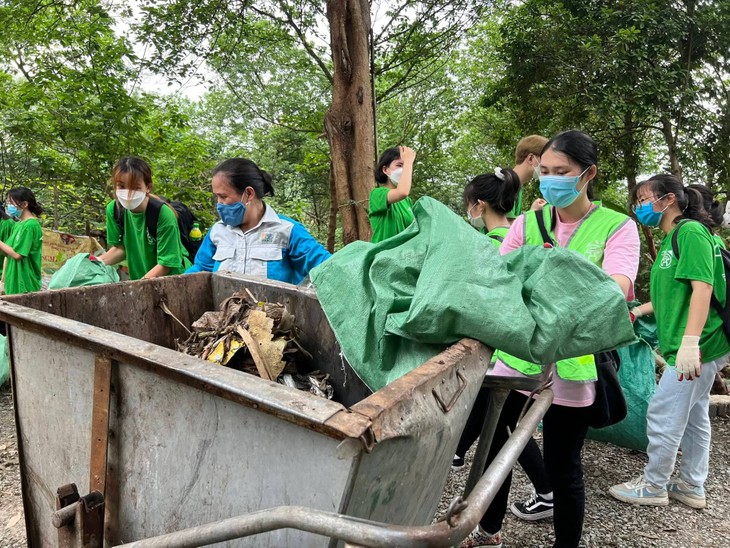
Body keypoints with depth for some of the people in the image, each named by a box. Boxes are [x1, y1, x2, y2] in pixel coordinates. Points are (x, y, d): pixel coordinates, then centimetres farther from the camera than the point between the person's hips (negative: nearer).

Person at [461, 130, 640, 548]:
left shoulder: (617, 228, -5)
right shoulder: (528, 223, 5)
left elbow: (616, 290, -22)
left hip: (573, 365, -3)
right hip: (517, 354, 4)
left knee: (562, 466, 9)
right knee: (494, 446, 16)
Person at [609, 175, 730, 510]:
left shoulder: (690, 231, -14)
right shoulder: (671, 239, 16)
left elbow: (702, 286, -23)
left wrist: (690, 342, -30)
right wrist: (639, 311, 12)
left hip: (697, 346, -10)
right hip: (694, 347, 10)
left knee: (663, 415, -1)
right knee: (693, 416, 16)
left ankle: (653, 486, 13)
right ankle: (692, 487, 28)